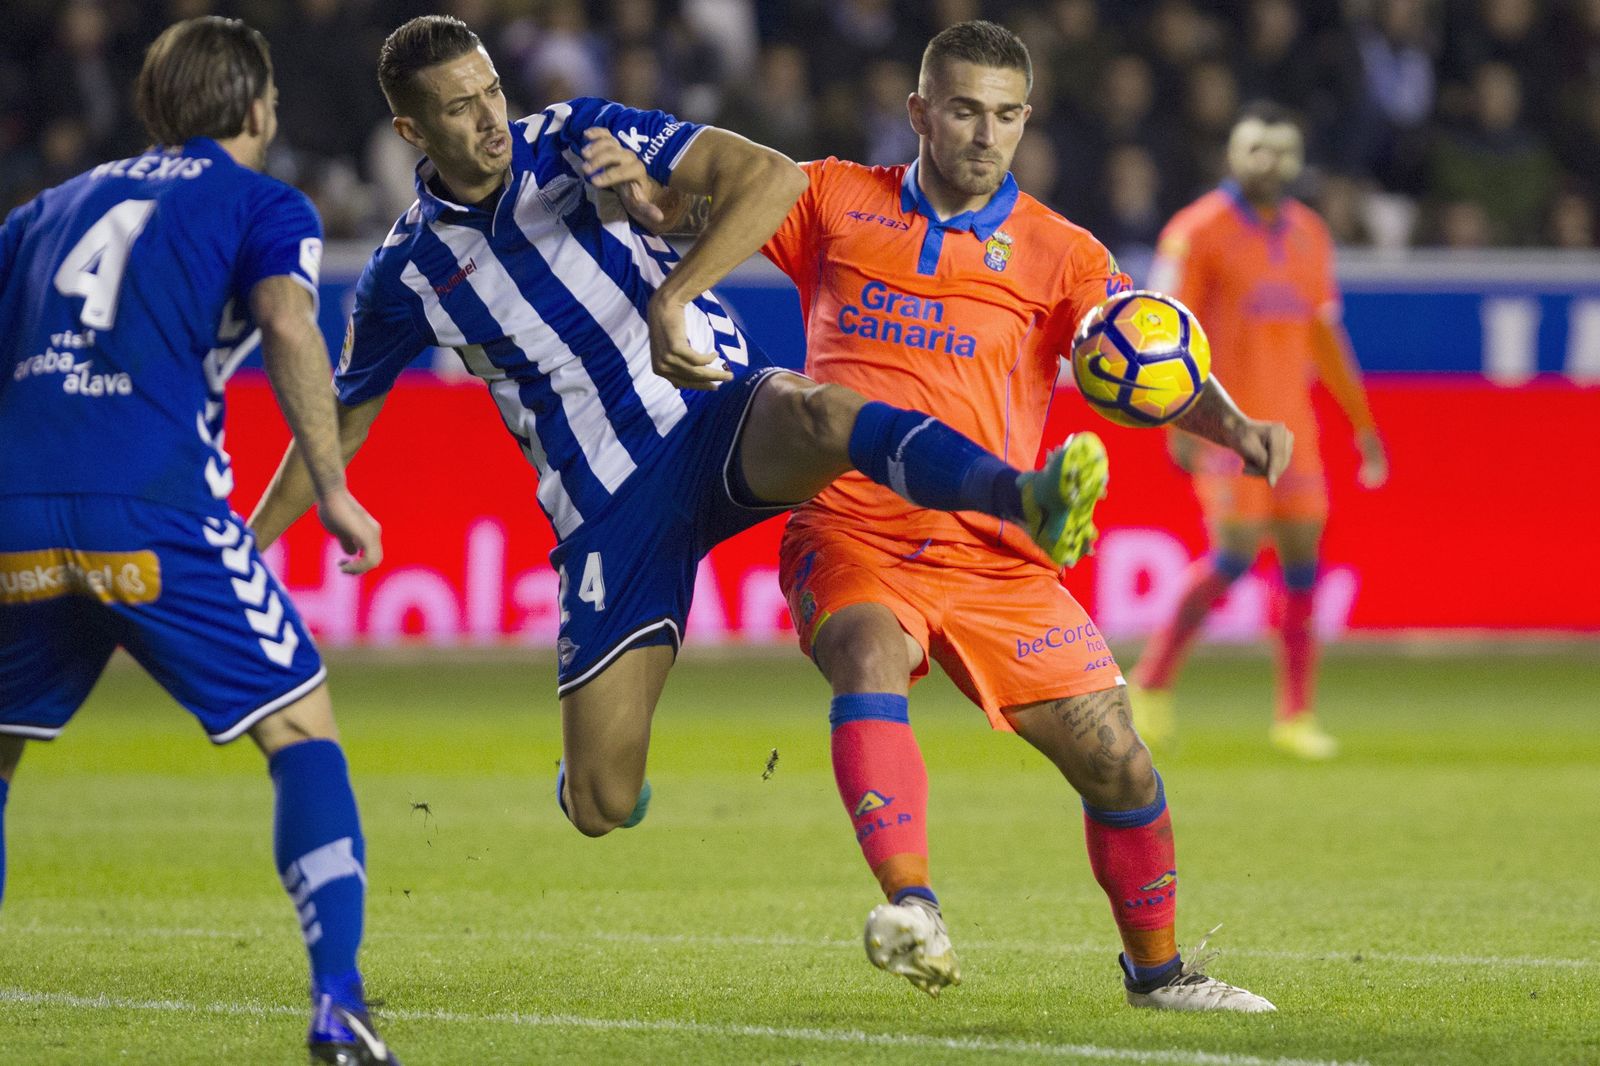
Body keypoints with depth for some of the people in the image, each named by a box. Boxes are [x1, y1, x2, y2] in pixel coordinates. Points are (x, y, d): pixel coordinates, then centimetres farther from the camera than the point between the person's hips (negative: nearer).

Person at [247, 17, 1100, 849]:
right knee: (602, 806, -5)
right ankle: (593, 747, 34)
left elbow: (772, 177, -14)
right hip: (607, 509, 2)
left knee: (817, 414, -39)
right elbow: (341, 423, 20)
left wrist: (671, 300, -26)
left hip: (718, 414, -2)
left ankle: (1027, 500, -65)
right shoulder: (406, 276, 4)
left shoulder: (575, 139, -2)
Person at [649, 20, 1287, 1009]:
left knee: (1119, 764, -1)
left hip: (995, 557, 1)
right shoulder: (840, 202, 9)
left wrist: (1233, 426, -24)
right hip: (853, 535, -1)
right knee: (870, 659, -35)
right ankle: (913, 913, -44)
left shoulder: (1057, 252, 6)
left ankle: (1157, 966, 23)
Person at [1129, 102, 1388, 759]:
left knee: (1302, 559, 2)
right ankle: (1152, 682, 0)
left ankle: (1295, 716, 7)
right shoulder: (1199, 230, -6)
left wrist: (1364, 425, 20)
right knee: (1235, 553, -14)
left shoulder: (1308, 233, 13)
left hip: (1290, 421, 6)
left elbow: (1325, 335, 20)